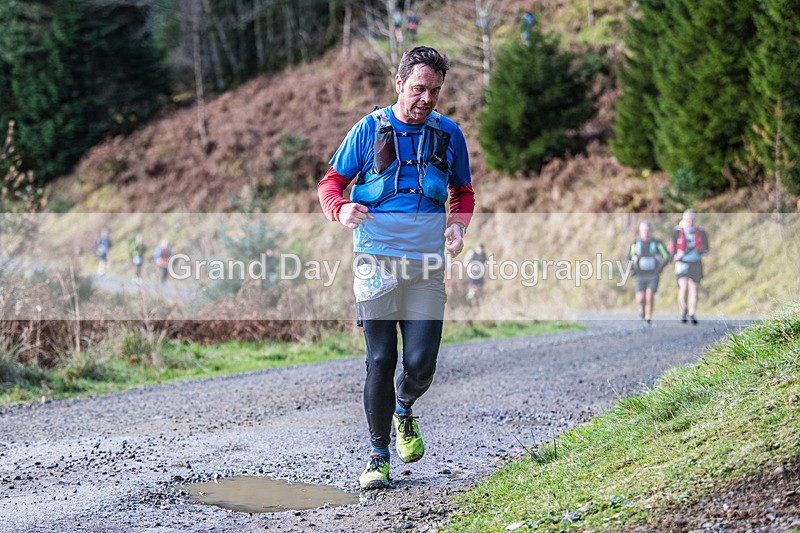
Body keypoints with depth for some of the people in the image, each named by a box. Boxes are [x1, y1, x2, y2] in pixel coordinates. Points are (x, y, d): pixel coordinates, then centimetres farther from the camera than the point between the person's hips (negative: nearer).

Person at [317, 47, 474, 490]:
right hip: (376, 262, -2)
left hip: (427, 265, 2)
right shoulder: (369, 129, 3)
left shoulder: (448, 134, 10)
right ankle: (378, 456, 11)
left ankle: (404, 409, 31)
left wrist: (458, 224, 0)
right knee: (381, 361, -3)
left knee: (421, 365, -4)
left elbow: (463, 191, 22)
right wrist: (340, 208, -16)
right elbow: (331, 182, 7)